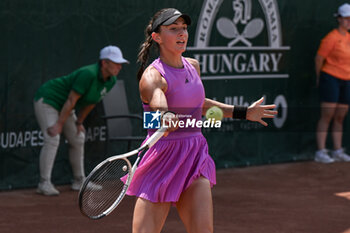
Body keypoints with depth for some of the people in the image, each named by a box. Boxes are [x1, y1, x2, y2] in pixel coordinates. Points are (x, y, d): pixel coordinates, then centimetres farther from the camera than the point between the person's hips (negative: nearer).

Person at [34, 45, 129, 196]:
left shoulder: (111, 81, -4)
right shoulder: (88, 74, -31)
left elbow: (90, 102, 9)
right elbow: (71, 100, -28)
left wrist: (79, 122, 12)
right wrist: (59, 124, -26)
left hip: (63, 107, 10)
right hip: (47, 99, -10)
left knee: (77, 139, 11)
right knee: (52, 139, -21)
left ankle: (79, 181, 21)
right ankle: (44, 183, -21)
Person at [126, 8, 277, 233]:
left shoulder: (193, 66, 9)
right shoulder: (152, 76, -14)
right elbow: (160, 108, -36)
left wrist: (243, 112, 30)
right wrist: (167, 119, -59)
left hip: (195, 158, 6)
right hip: (163, 159, -6)